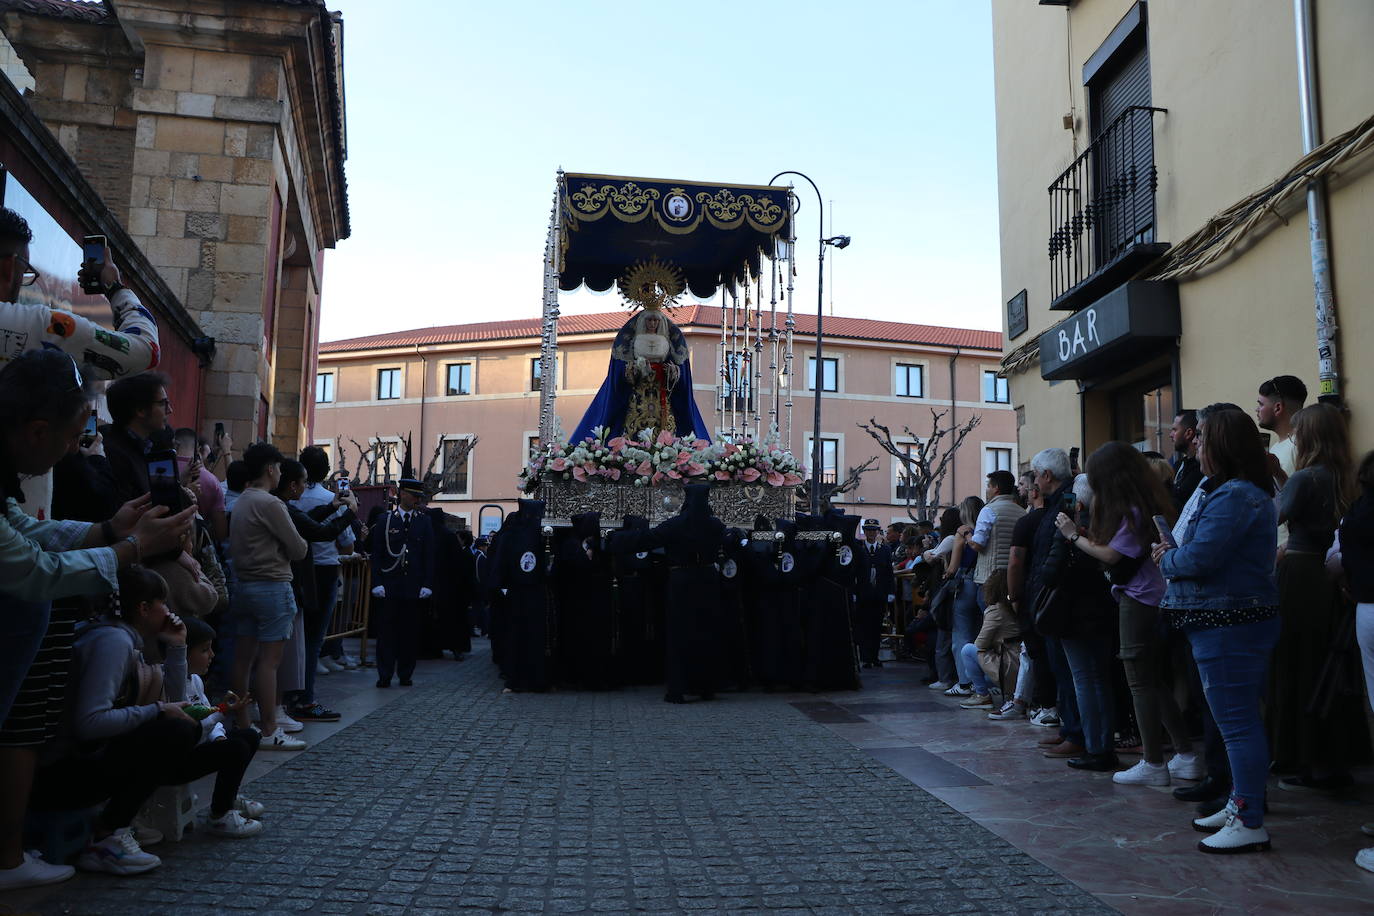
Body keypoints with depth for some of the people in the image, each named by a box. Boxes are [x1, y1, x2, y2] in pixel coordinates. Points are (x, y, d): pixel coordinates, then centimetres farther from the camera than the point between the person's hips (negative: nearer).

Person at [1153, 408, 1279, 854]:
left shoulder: (1233, 496, -20)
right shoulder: (1251, 492, 16)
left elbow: (1199, 557, -24)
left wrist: (1166, 558, -5)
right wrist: (1174, 556, 3)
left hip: (1228, 625, -11)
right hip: (1241, 618, 11)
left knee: (1237, 722, -5)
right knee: (1241, 719, 18)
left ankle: (1250, 824, 2)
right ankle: (1241, 804, 30)